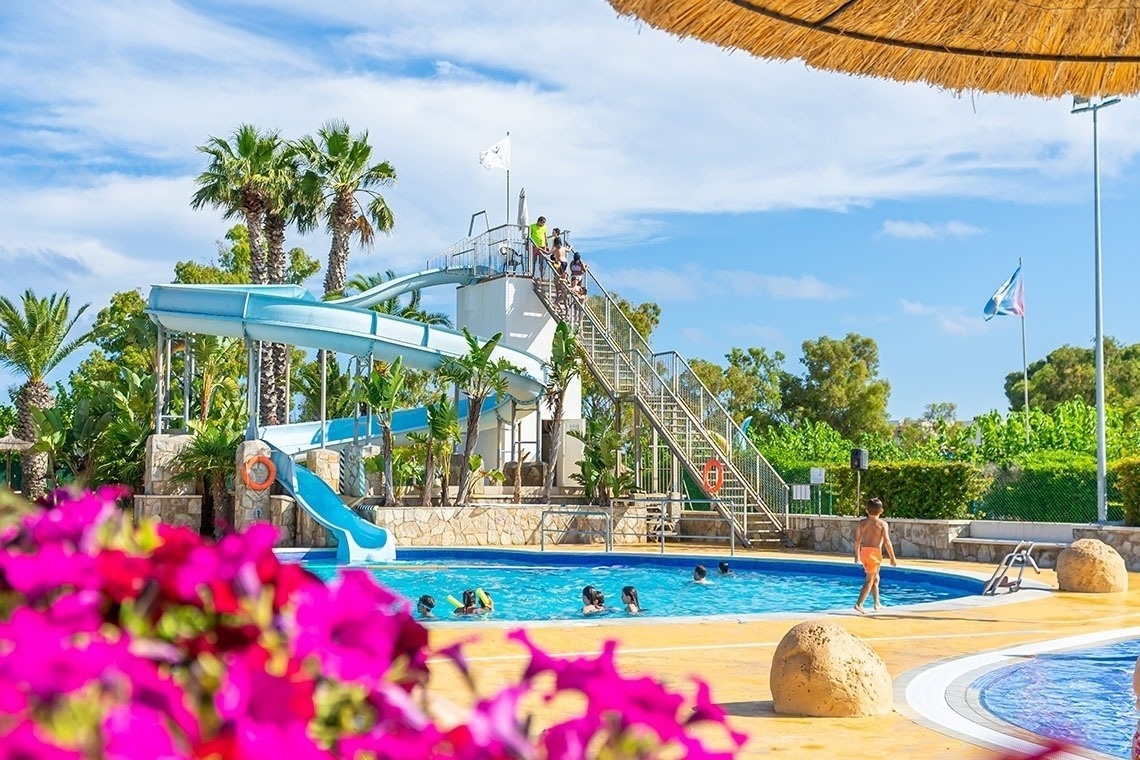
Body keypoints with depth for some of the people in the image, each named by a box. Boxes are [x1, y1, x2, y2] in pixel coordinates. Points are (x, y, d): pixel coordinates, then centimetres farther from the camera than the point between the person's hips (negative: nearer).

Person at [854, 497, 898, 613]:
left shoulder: (862, 522, 6)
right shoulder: (882, 523, -6)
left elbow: (857, 540, 8)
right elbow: (886, 541, -13)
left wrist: (857, 554, 22)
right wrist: (892, 558, -9)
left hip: (864, 551, 5)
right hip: (874, 552, -5)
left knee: (875, 578, 23)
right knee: (869, 580, -2)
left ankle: (877, 603, 32)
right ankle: (859, 604, -13)